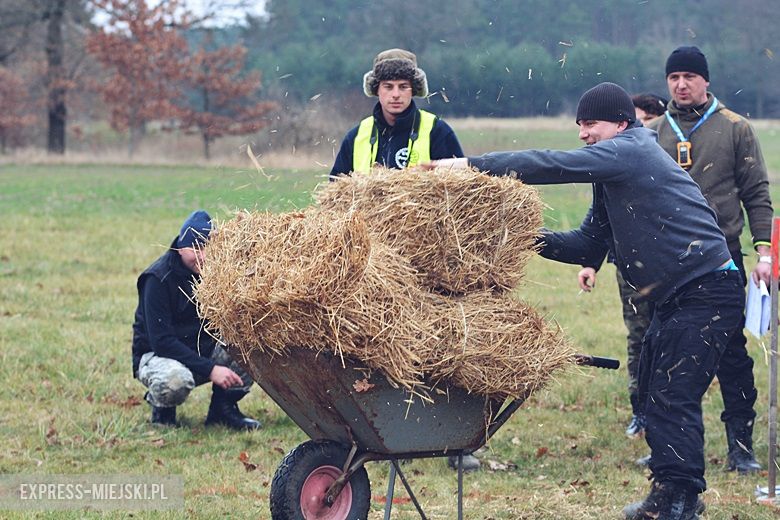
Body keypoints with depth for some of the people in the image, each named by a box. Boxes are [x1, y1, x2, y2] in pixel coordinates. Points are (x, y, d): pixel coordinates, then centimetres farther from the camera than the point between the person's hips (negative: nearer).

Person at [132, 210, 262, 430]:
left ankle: (223, 408, 2)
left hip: (204, 350, 5)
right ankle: (161, 406, -3)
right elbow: (161, 340, -25)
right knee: (175, 379, -39)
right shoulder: (159, 278, -20)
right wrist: (209, 369, -30)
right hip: (157, 355, -5)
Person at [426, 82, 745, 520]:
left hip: (707, 292, -11)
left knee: (671, 397, -13)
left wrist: (472, 165, -23)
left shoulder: (630, 150, -13)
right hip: (675, 298, 11)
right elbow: (590, 244, 16)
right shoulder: (613, 172, 18)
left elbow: (555, 165, -23)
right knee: (656, 394, 13)